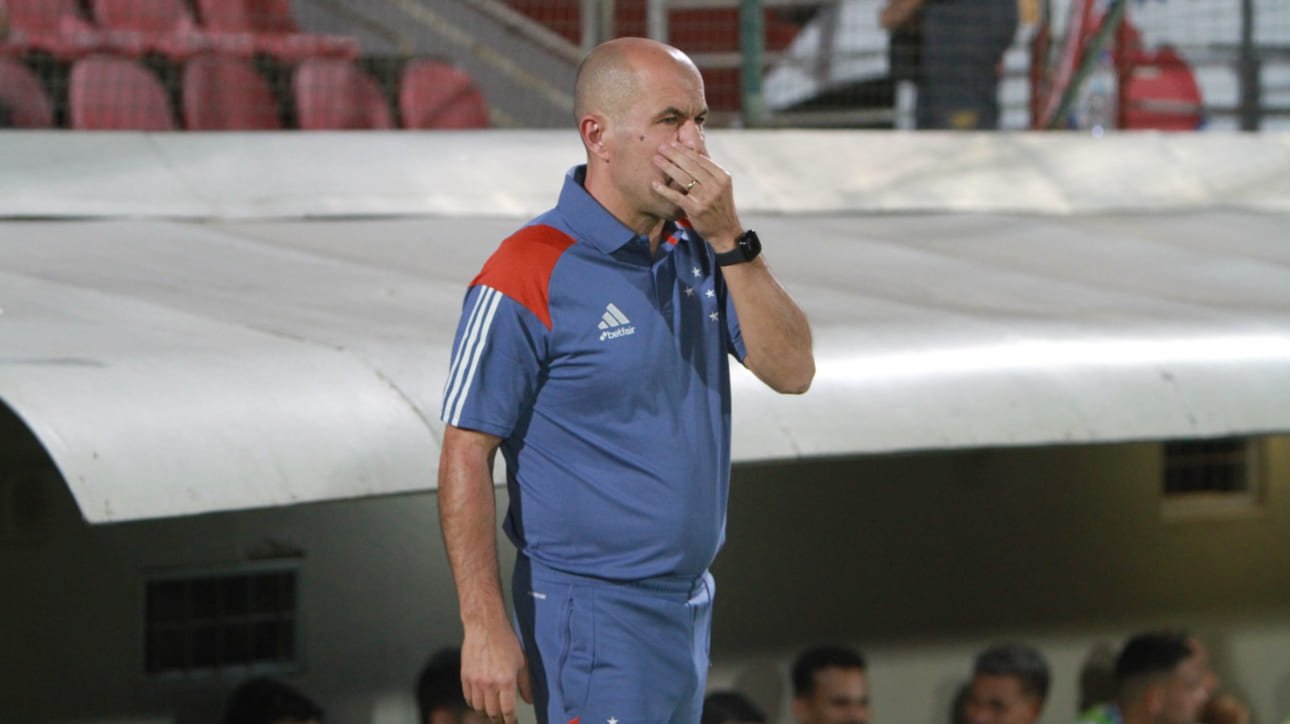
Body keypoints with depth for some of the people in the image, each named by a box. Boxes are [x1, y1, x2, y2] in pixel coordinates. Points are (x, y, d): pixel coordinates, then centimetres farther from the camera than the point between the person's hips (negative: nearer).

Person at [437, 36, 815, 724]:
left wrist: (730, 241, -13)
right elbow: (466, 456, -15)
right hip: (593, 613, -8)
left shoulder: (696, 246, 7)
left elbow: (791, 370, -1)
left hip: (690, 607, 8)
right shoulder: (529, 275, -16)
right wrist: (484, 628, -19)